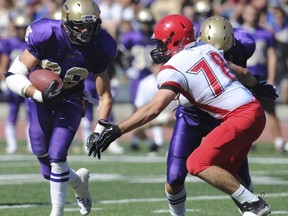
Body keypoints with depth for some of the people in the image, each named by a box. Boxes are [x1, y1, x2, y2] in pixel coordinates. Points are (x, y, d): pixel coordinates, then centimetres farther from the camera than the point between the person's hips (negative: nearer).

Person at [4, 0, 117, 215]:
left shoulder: (99, 48, -18)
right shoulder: (46, 35, -27)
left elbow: (105, 95, -8)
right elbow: (13, 76, -25)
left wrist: (100, 131, -17)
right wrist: (40, 94, -40)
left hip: (69, 101, 0)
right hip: (40, 95, 0)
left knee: (57, 156, -17)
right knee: (46, 164, 2)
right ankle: (78, 181, 35)